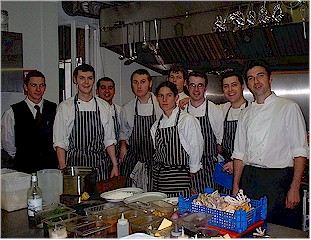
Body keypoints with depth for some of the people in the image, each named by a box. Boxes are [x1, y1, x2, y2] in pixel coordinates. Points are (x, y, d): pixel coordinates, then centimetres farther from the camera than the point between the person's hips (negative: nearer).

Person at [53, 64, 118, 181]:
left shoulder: (105, 107, 8)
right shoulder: (64, 107, 1)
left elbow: (109, 140, 10)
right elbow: (59, 142, -1)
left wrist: (115, 165, 4)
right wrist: (63, 170, -9)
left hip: (99, 165, 2)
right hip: (74, 164, -2)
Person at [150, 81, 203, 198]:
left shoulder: (188, 120, -9)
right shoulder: (157, 124, 10)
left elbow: (196, 148, -6)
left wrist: (192, 172, 1)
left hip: (179, 178, -5)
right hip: (158, 177, 5)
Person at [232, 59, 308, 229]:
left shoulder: (288, 107, 0)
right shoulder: (245, 114, 13)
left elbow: (300, 151, -5)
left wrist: (294, 188, -12)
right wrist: (236, 187, 8)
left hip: (279, 179, -4)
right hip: (249, 181, 4)